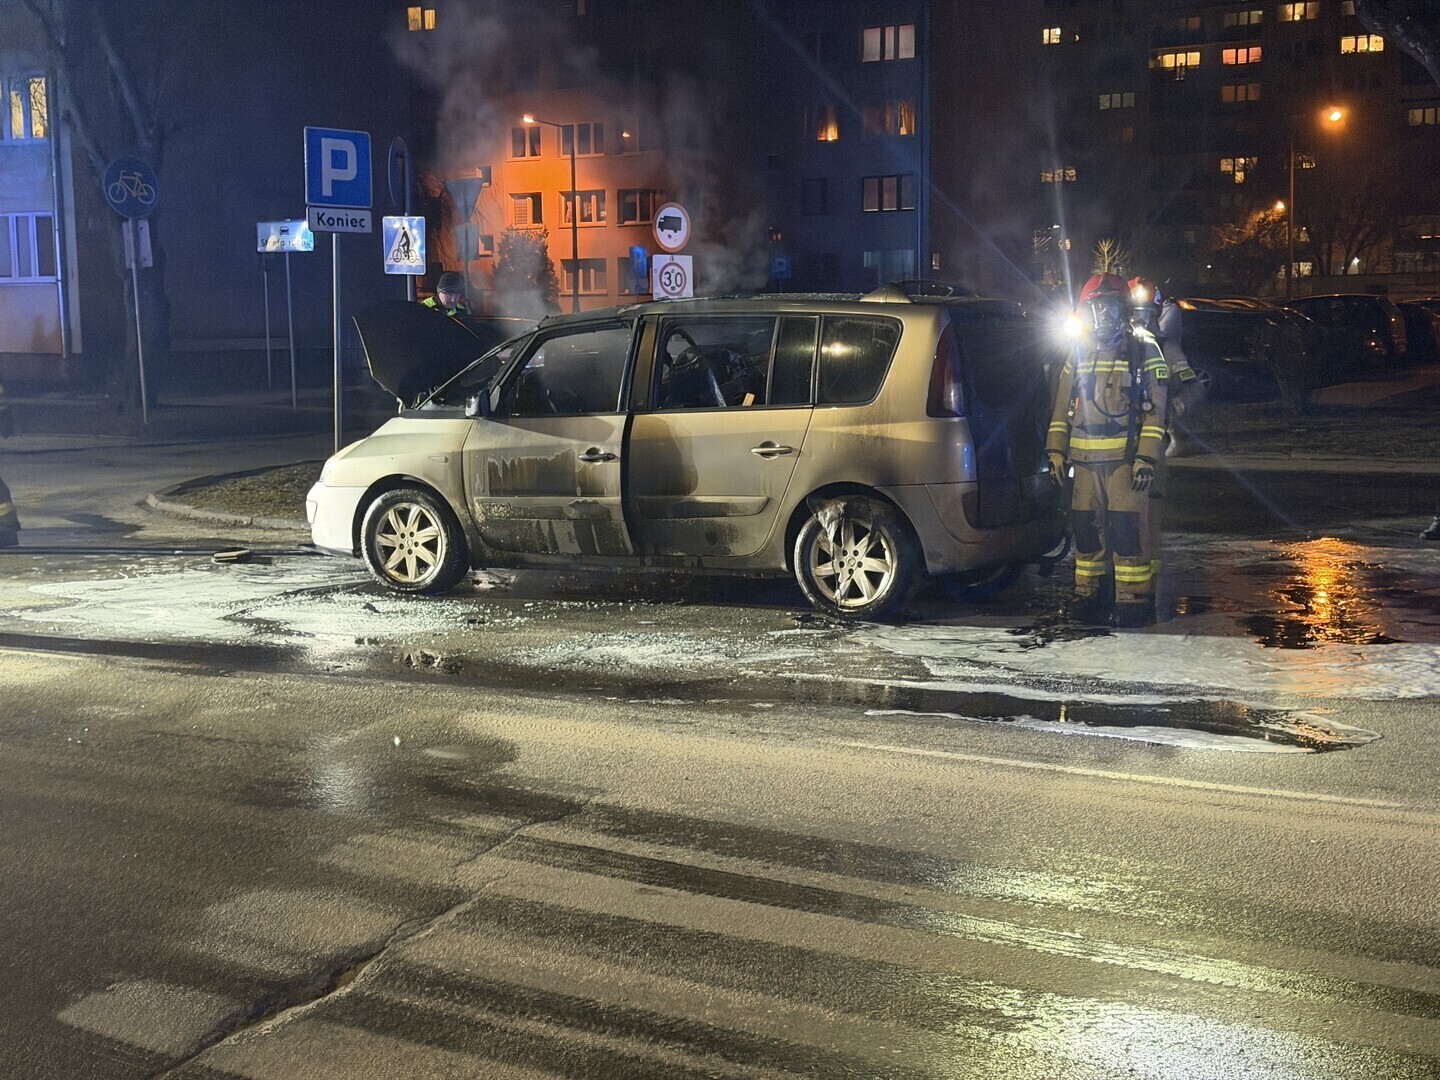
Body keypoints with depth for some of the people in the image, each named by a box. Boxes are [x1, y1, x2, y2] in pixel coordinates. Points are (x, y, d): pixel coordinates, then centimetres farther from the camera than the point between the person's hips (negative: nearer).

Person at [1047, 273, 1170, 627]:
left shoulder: (1144, 349, 1)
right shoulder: (1080, 352, 16)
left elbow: (1156, 408, -3)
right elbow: (1062, 406, 19)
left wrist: (1146, 457, -11)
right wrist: (1056, 450, 11)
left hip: (1126, 455, -5)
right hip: (1084, 458, 5)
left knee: (1129, 528, -8)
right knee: (1086, 527, 8)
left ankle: (1134, 599, -2)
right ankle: (1090, 596, 17)